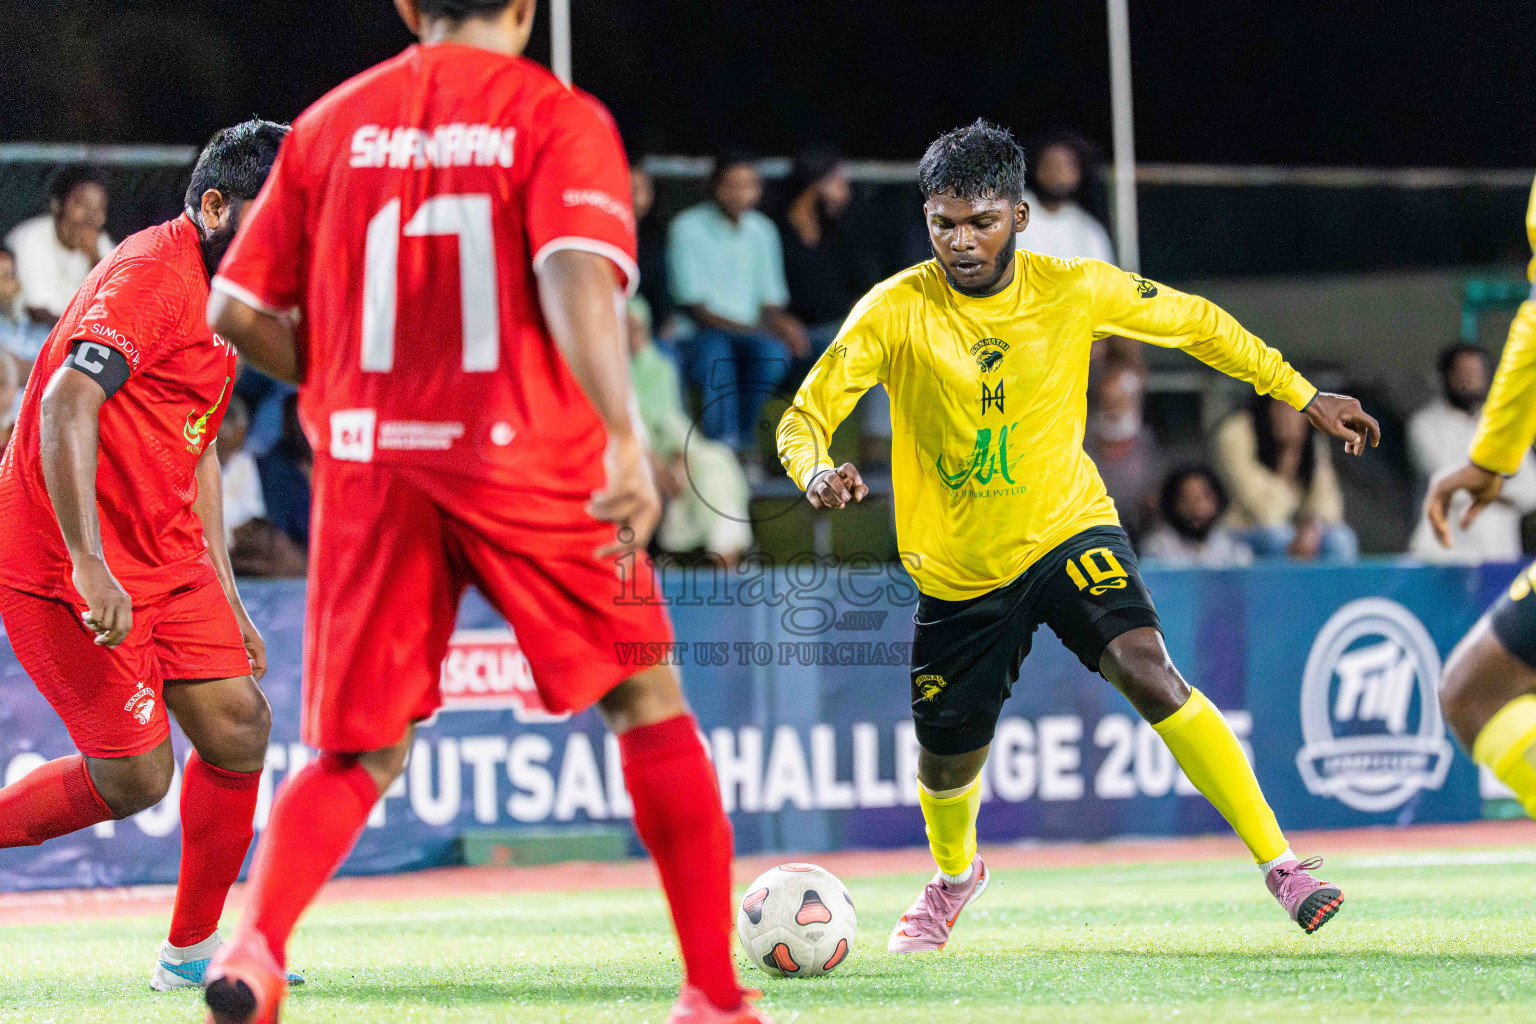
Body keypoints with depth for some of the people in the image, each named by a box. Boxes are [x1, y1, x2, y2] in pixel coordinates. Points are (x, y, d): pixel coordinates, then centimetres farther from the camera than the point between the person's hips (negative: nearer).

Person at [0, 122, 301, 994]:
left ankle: (192, 950, 14)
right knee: (135, 776, -8)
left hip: (162, 558, 9)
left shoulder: (225, 297, 15)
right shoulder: (150, 276, -17)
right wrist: (88, 565, -36)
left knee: (239, 727, 3)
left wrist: (224, 595, 22)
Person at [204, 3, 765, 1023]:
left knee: (360, 755, 9)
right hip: (528, 465, -3)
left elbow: (238, 309, 10)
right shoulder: (558, 117, -1)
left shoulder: (330, 124, 10)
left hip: (368, 469, 3)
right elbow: (577, 275, -19)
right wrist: (625, 440, -25)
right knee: (649, 706, 13)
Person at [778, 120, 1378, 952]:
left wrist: (1306, 397, 8)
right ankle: (954, 874, 49)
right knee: (947, 764, 11)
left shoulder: (1074, 291, -10)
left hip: (1067, 529, -1)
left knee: (1148, 672, -27)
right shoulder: (895, 312, -15)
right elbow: (804, 416, -13)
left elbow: (1194, 322, 6)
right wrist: (817, 473, -36)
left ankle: (1278, 862, -21)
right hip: (956, 568, 1)